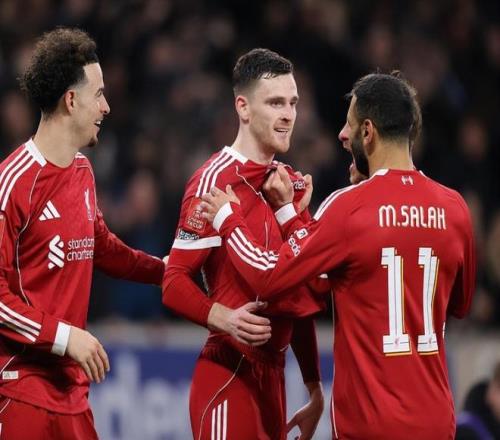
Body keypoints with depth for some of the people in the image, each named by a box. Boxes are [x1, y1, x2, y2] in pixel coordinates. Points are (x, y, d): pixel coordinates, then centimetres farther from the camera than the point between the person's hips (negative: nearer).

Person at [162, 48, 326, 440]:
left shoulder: (293, 184, 15)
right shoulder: (215, 180, -11)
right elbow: (175, 283, -15)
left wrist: (315, 391, 20)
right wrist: (224, 318, -32)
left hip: (273, 374, 8)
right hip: (228, 376, -8)